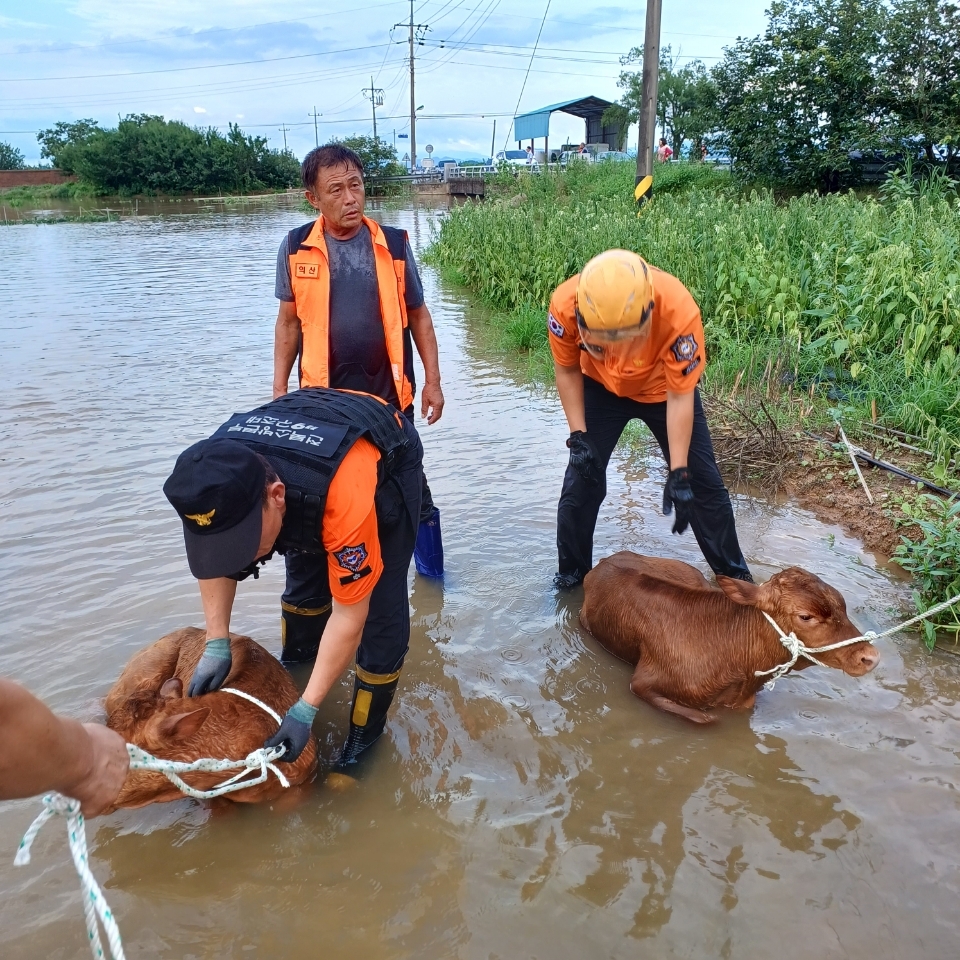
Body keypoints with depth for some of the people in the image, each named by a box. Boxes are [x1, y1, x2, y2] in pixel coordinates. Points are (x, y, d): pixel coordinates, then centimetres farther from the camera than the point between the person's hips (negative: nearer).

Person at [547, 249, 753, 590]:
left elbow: (680, 396, -28)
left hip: (666, 389, -1)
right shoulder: (564, 305, -34)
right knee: (581, 482, -3)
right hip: (601, 389, 1)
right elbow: (567, 370, -13)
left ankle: (733, 574, 24)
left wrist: (678, 473, -28)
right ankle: (570, 575, 19)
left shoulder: (678, 310, -40)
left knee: (703, 482, 2)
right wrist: (578, 437, -18)